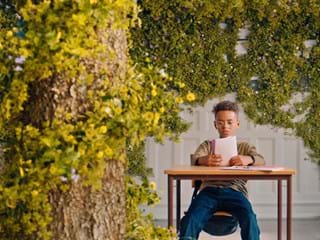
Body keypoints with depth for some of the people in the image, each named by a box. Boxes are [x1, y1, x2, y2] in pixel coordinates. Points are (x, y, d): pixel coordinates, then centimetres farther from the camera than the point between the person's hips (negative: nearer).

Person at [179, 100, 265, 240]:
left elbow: (261, 160, 6)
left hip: (235, 191, 0)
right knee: (191, 219, -31)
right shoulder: (207, 145, 27)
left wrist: (248, 159, -22)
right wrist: (204, 160, -24)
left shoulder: (245, 147, 27)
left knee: (249, 218, -34)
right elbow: (194, 159, 5)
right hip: (209, 190, 1)